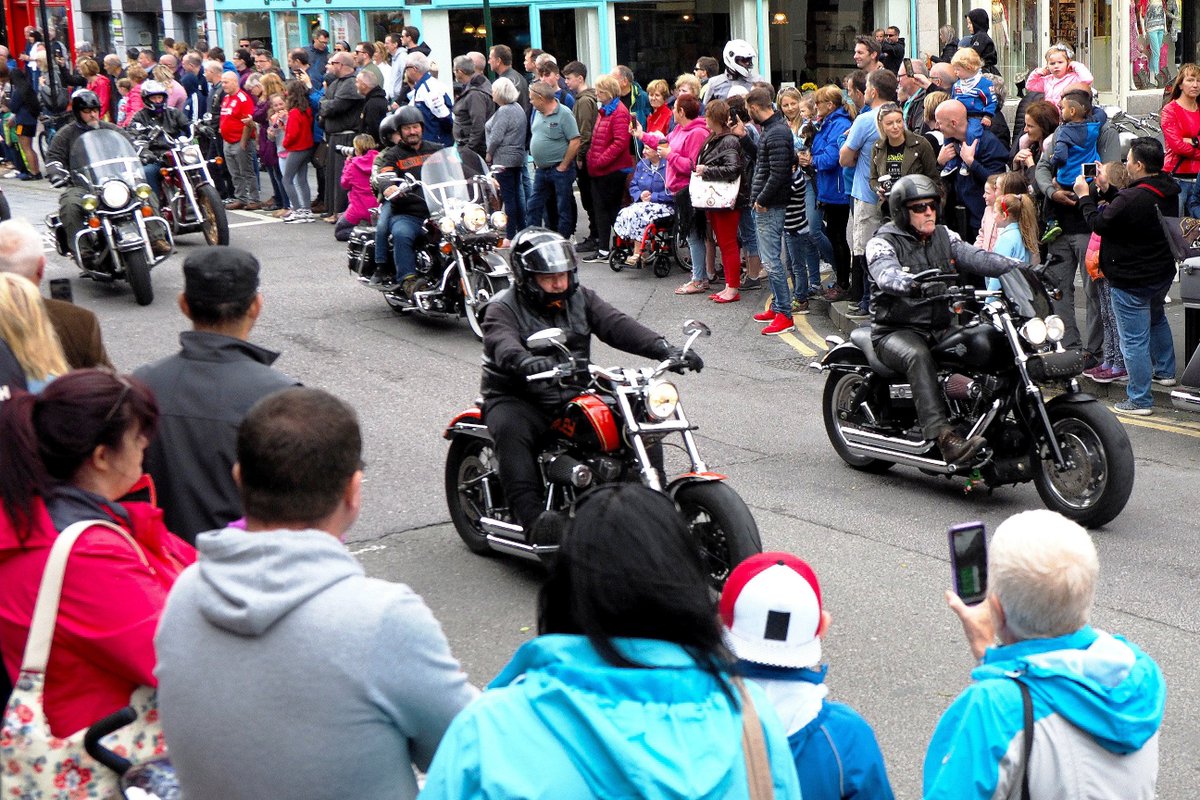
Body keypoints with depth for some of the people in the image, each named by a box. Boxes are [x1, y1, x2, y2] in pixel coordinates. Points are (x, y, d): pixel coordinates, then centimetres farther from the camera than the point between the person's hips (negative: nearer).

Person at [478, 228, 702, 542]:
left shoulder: (580, 298, 10)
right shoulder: (502, 309, -6)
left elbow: (617, 325, -4)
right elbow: (504, 347, -27)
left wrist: (663, 349, -22)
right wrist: (531, 363, -52)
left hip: (576, 396, 4)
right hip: (518, 399, -4)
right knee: (511, 431, -37)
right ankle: (532, 519, -44)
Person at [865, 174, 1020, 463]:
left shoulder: (944, 236, 16)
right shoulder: (882, 243, -4)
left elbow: (976, 258, 3)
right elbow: (887, 274, -25)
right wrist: (913, 285, -49)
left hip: (941, 328, 6)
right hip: (896, 331, -6)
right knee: (918, 356, -38)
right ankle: (944, 437, -49)